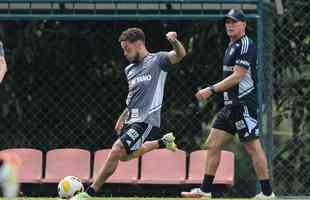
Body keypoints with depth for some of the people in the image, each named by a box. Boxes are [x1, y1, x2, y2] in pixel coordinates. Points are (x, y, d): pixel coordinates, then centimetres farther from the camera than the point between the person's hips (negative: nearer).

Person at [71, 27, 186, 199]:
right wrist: (122, 117, 23)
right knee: (125, 156, 20)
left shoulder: (157, 61, -7)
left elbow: (180, 55, -22)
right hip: (131, 120, 9)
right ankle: (163, 143, 36)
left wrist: (174, 41, -43)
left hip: (147, 120, -9)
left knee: (116, 151, -18)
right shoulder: (130, 70, 15)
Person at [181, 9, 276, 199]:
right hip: (231, 105, 10)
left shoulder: (246, 45, -12)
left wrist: (212, 90, -20)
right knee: (213, 144, 8)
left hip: (244, 104, -10)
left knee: (253, 146, -9)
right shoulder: (232, 46, 19)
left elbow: (238, 76, -19)